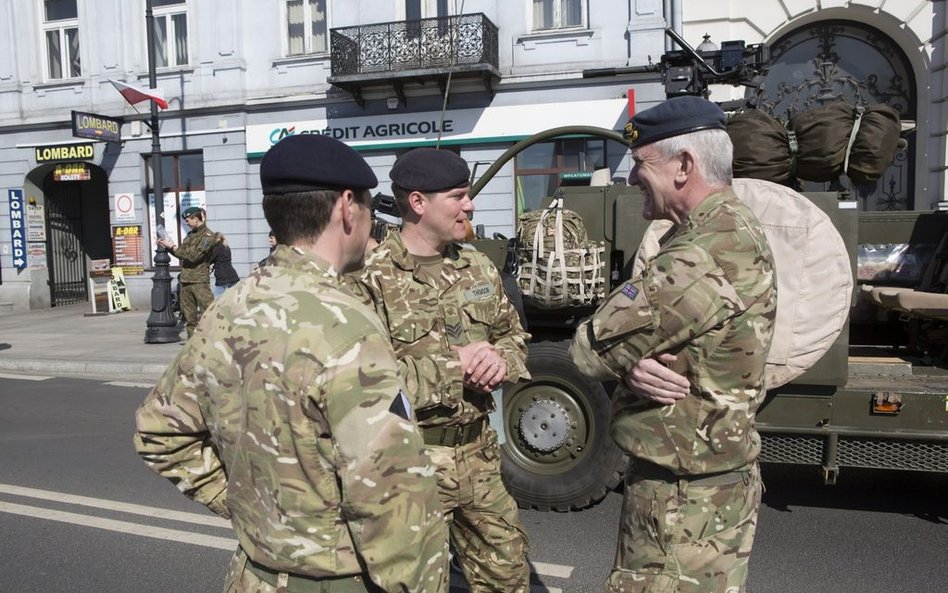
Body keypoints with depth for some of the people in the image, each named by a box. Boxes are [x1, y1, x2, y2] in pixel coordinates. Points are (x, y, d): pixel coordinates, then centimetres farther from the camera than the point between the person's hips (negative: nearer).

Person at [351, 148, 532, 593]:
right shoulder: (372, 279, -16)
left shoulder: (478, 267, 6)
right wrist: (455, 362, -22)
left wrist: (501, 359, -9)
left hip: (479, 451, 6)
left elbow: (515, 336, 14)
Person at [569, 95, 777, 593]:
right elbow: (652, 320, 5)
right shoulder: (732, 230, 7)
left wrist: (627, 361, -5)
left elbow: (590, 350, -24)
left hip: (685, 499, -10)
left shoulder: (704, 257, -28)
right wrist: (634, 362, -15)